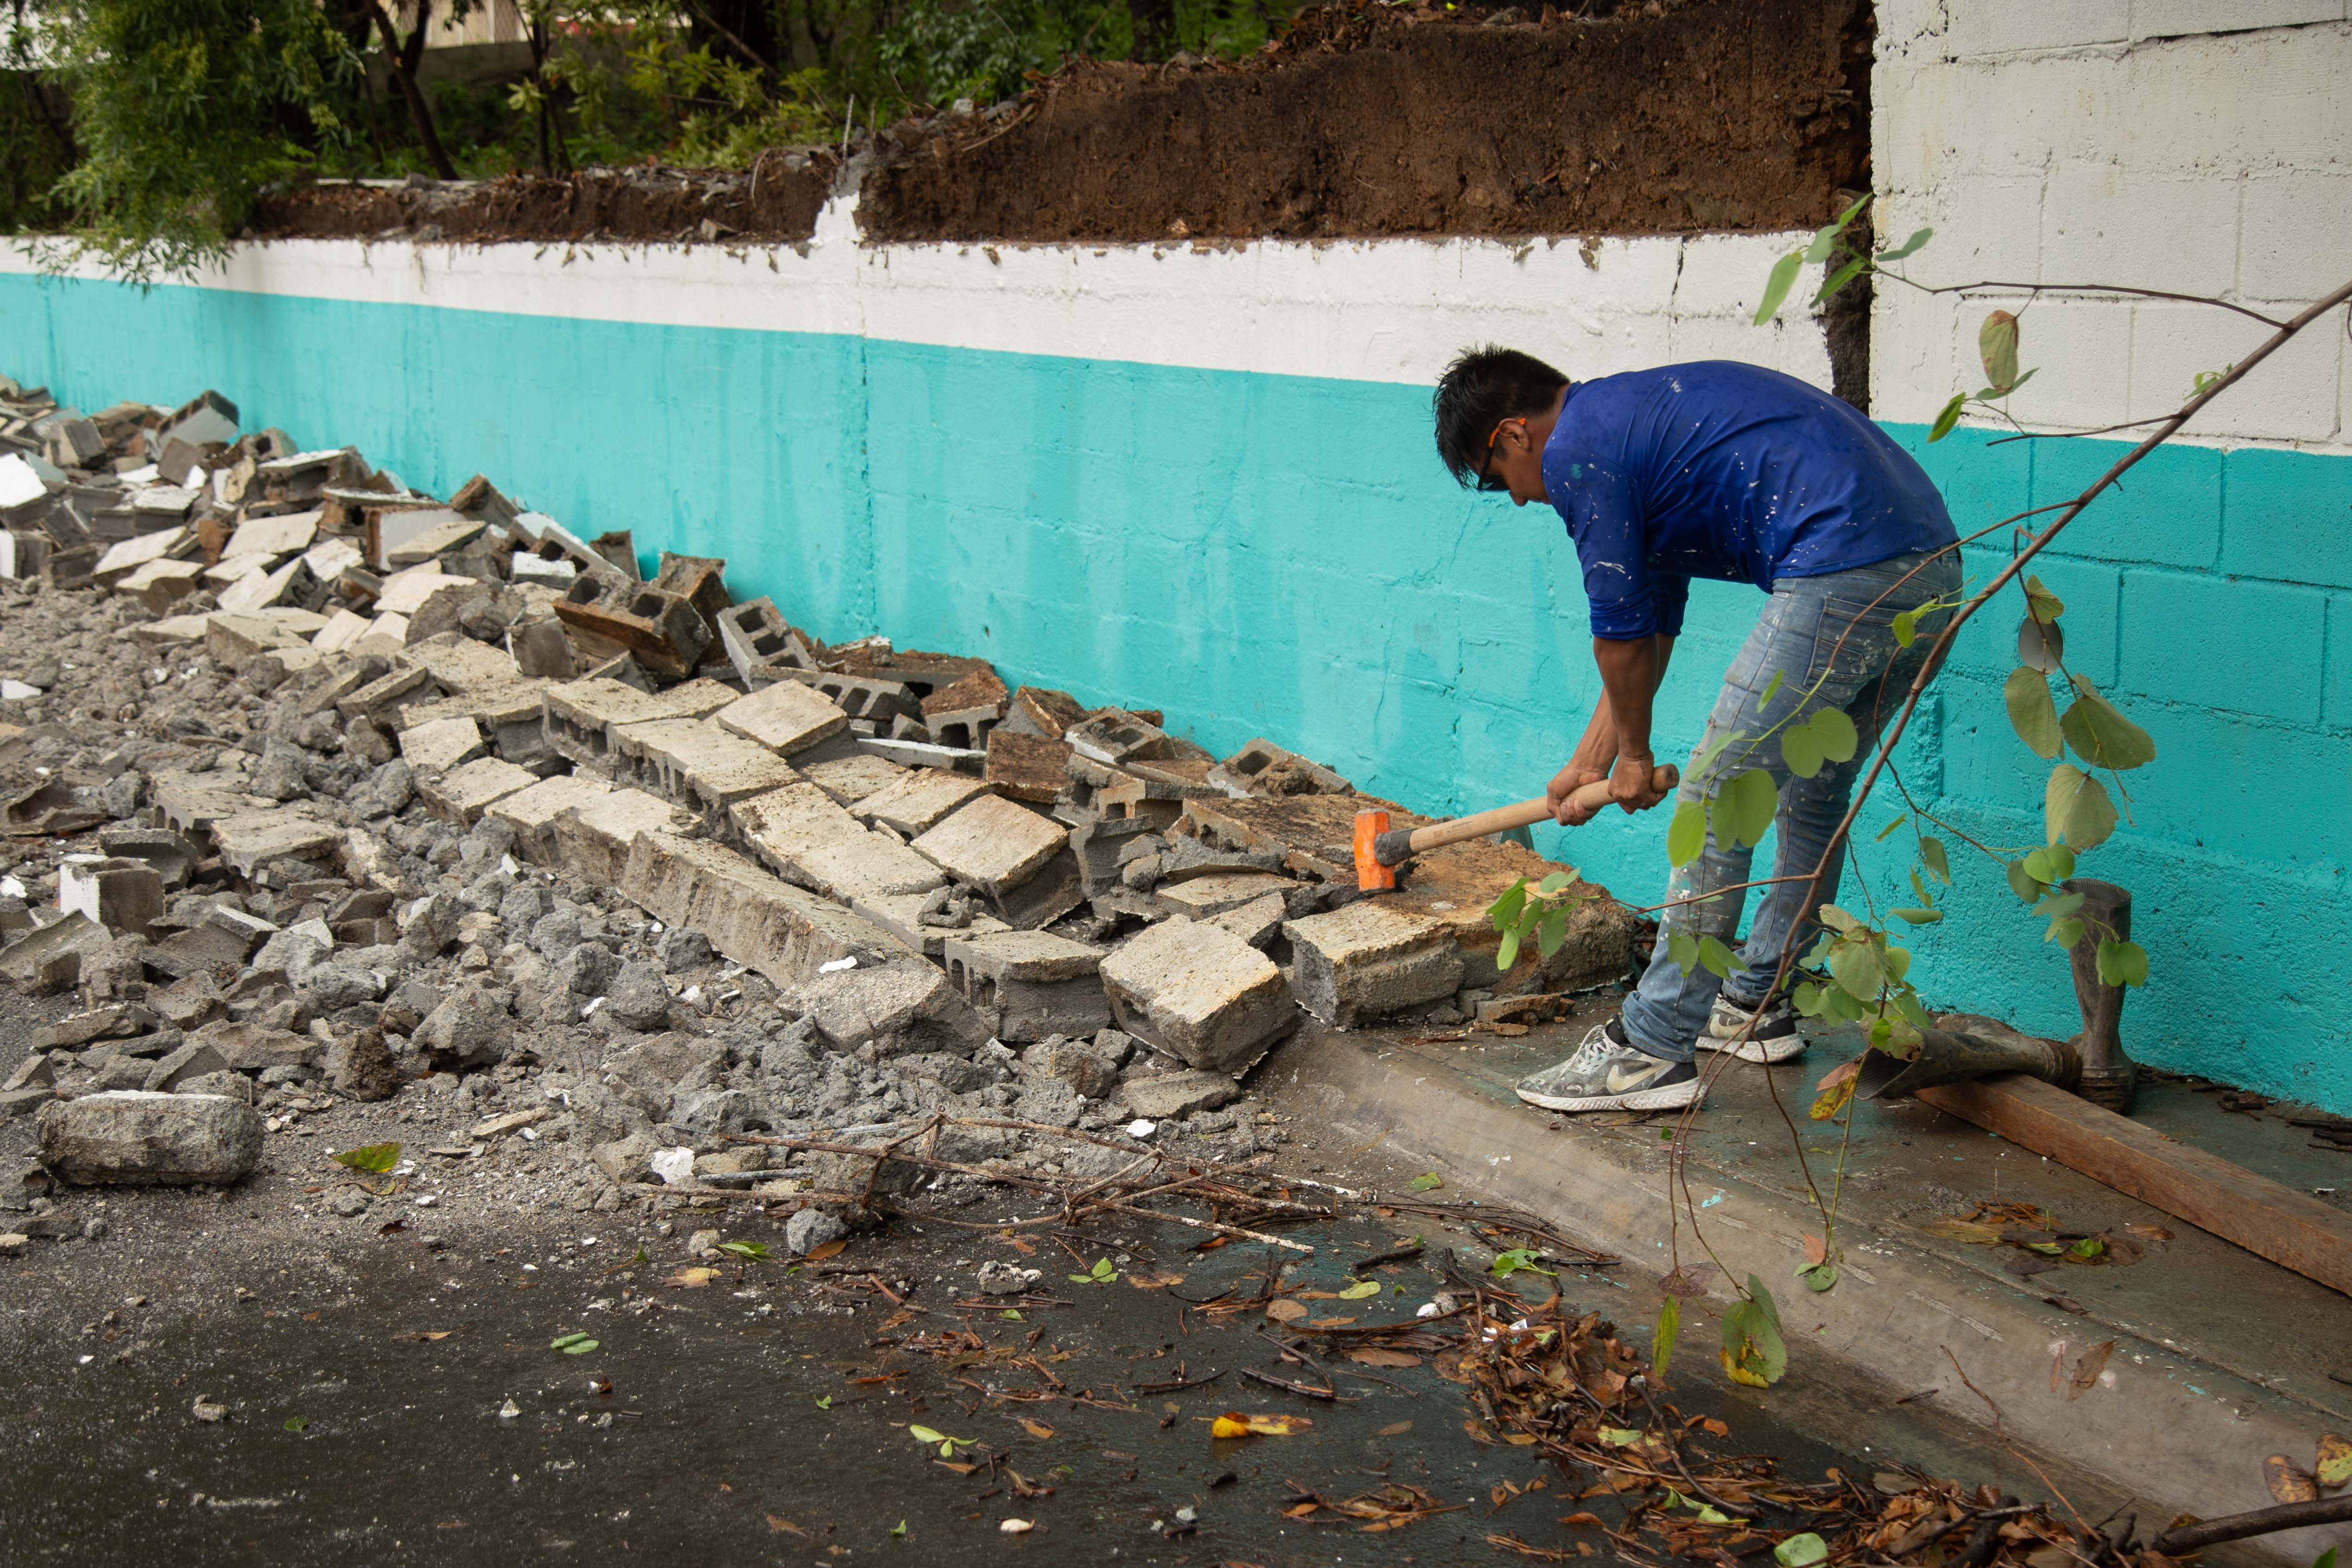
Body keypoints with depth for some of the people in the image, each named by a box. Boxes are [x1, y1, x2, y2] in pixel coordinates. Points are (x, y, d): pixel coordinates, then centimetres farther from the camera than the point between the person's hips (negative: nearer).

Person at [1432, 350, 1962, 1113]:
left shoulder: (1578, 448, -2)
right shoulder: (1637, 420, 27)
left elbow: (1621, 635, 3)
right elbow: (1648, 626, 33)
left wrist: (1634, 754, 19)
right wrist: (1592, 760, 37)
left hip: (1844, 577, -10)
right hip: (1935, 560, 10)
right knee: (1813, 796, 23)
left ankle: (1653, 1050, 4)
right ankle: (1756, 1005, 36)